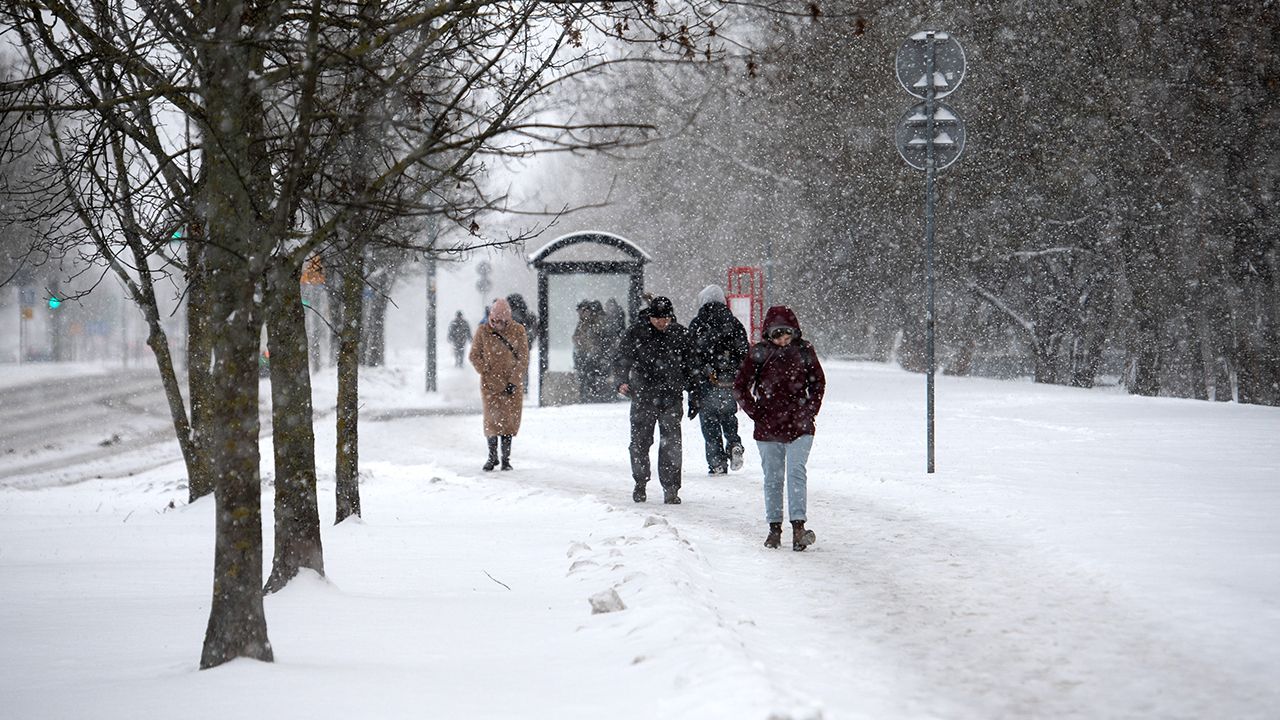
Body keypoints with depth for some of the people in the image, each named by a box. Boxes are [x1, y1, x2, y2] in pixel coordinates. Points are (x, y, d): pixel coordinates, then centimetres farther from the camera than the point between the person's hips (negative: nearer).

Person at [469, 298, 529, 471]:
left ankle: (506, 458, 10)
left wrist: (513, 381, -9)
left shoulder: (518, 331, -4)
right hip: (490, 383, 0)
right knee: (492, 419, -5)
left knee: (509, 420, 1)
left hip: (513, 384, 0)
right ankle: (492, 456, 10)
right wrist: (488, 374, -7)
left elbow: (523, 359, -2)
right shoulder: (482, 332, -3)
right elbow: (475, 356, 3)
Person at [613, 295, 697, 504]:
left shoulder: (680, 334, 5)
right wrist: (621, 381, -18)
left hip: (671, 397, 1)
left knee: (671, 444, -4)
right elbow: (621, 359, -3)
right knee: (640, 441, 6)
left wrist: (690, 384, 14)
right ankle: (640, 483, 23)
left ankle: (671, 488, 1)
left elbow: (689, 361, 18)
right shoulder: (636, 334, -3)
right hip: (643, 396, -1)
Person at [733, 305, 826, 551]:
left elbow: (818, 382, 15)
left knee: (796, 472, -14)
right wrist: (755, 413, -1)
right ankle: (774, 527, 16)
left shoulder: (804, 351, 1)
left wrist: (810, 410, 6)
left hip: (799, 426, 0)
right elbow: (740, 387, 3)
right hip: (768, 428, 0)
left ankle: (798, 526, -19)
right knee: (772, 478, 7)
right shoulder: (760, 353, -4)